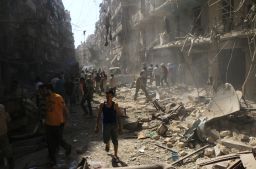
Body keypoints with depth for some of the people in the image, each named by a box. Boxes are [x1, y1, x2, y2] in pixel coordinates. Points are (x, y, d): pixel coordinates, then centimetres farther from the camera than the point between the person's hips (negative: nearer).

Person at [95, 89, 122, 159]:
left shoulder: (115, 105, -8)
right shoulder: (102, 105, -3)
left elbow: (118, 116, -5)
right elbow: (99, 116, 3)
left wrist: (120, 127, -5)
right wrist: (97, 126, 1)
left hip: (114, 125, -1)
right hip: (105, 124, 1)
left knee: (115, 140, 4)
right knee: (106, 140, 8)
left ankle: (115, 154, 23)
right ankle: (108, 145, 45)